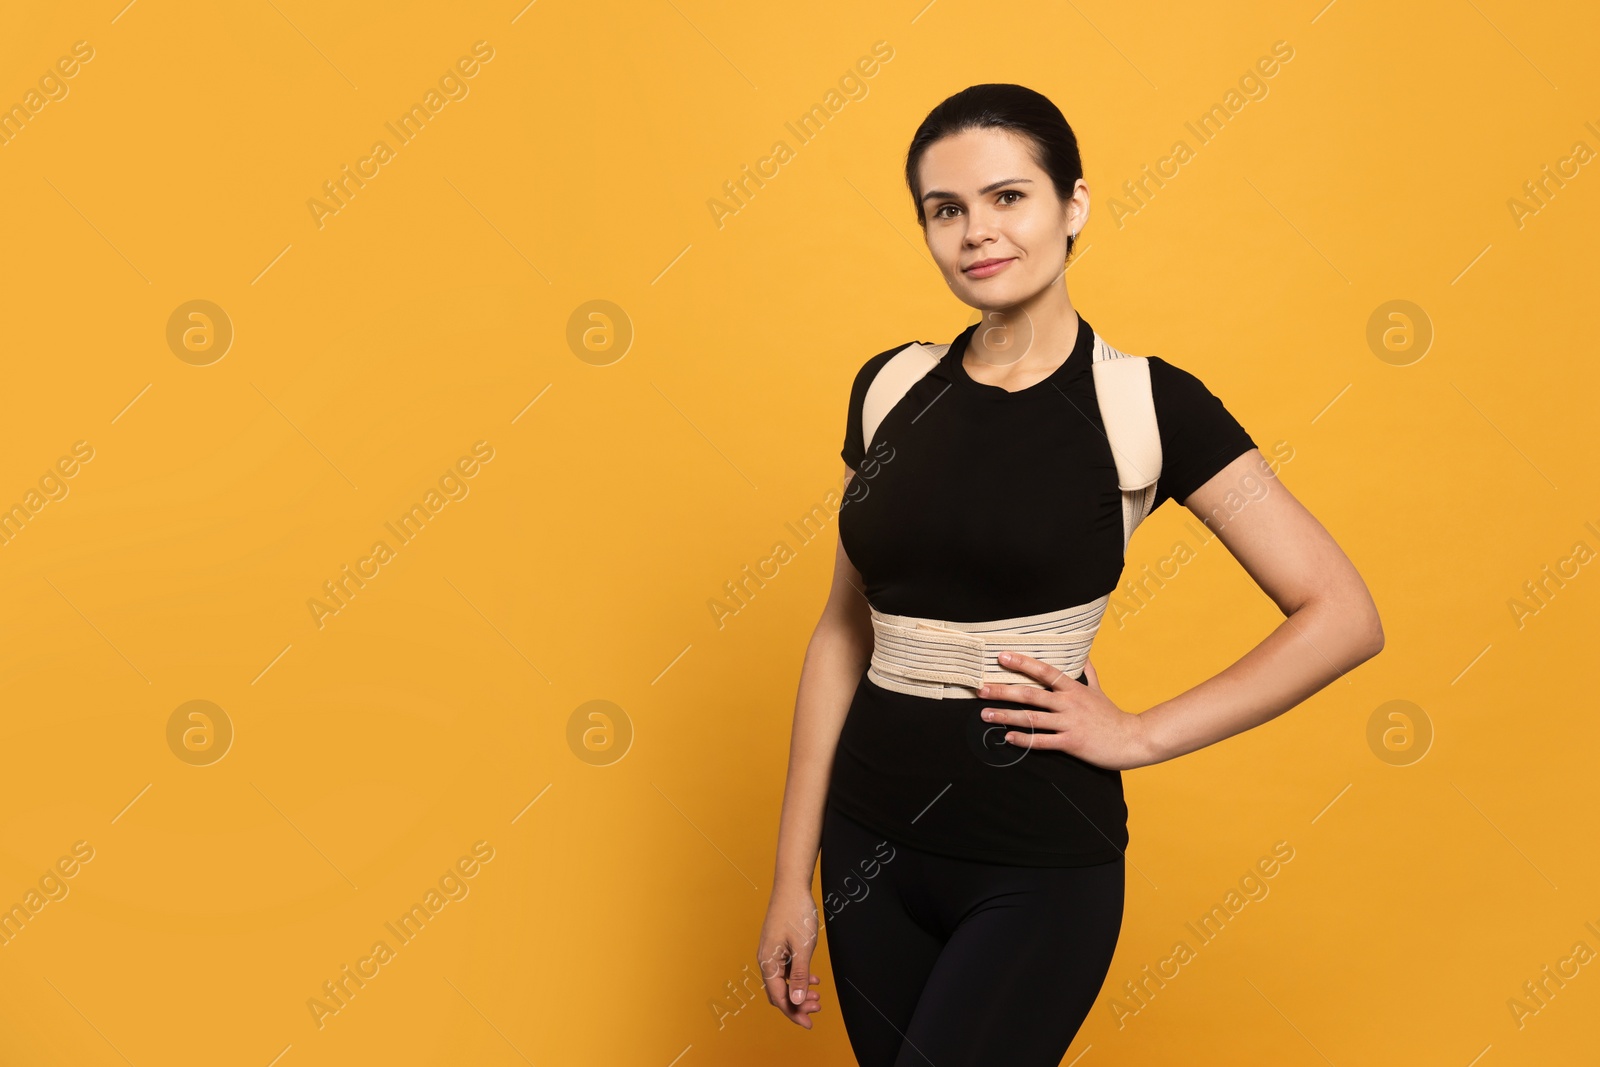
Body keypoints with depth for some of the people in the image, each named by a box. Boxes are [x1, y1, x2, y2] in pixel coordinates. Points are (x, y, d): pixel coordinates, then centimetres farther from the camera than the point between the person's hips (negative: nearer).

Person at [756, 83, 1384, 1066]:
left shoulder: (1145, 403, -9)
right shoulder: (892, 389, 3)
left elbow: (1343, 617, -9)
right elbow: (844, 631, 7)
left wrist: (1139, 734, -10)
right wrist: (794, 876, 6)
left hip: (1039, 865, -4)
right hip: (872, 842, 5)